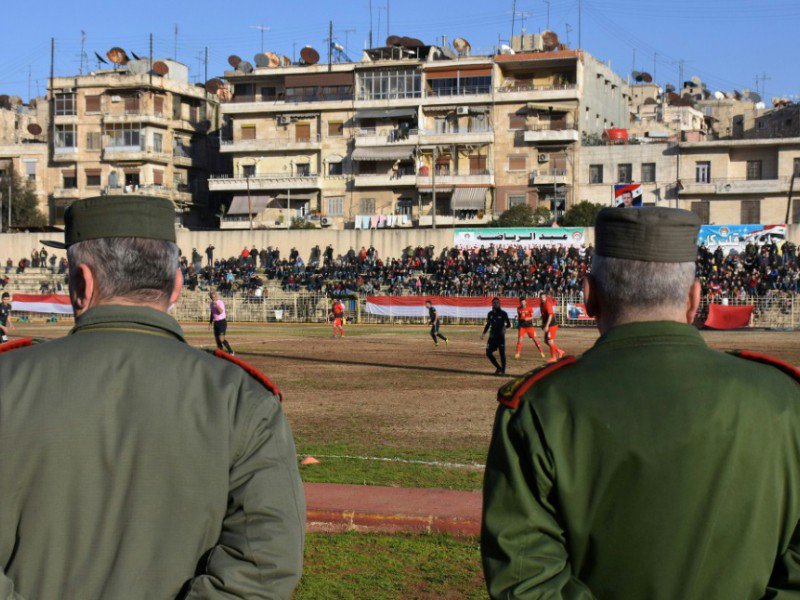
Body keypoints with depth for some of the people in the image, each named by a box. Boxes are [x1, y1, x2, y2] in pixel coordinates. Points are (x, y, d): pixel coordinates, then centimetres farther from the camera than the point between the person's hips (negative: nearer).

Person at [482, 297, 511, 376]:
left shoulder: (503, 313, -4)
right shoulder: (490, 313, 9)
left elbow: (508, 324, -2)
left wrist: (505, 327, -23)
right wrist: (483, 333, 9)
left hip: (500, 336, -5)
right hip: (492, 336, 5)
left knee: (502, 353, -4)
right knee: (488, 353, 1)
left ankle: (502, 370, 6)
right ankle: (498, 367, 17)